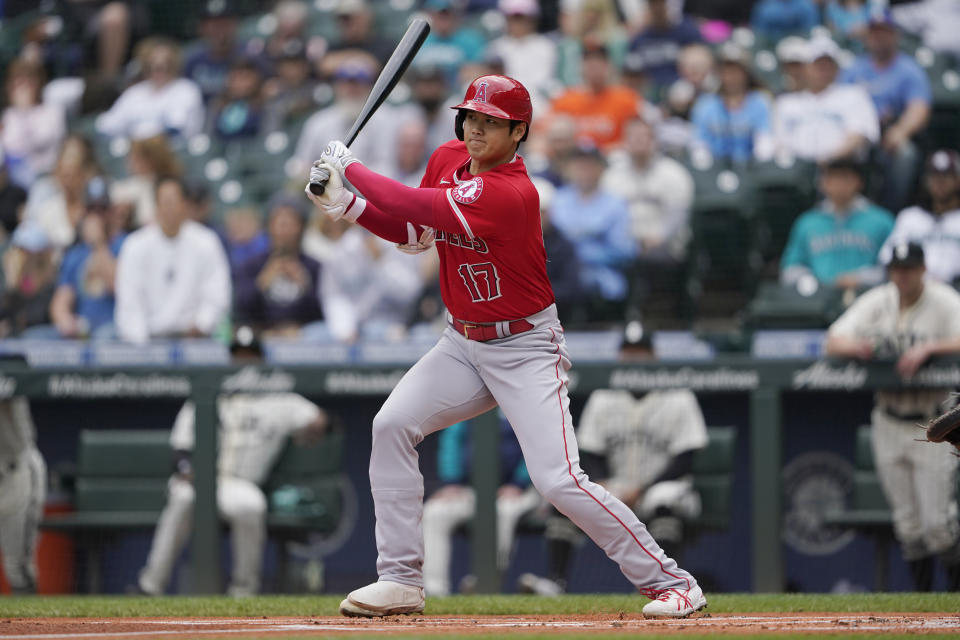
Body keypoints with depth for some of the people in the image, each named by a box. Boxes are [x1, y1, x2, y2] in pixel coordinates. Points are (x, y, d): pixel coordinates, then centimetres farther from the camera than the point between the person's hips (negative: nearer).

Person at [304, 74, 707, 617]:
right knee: (392, 427, -4)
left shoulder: (511, 193, -27)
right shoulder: (448, 160, 1)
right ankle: (401, 582, 3)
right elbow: (413, 233, 13)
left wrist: (351, 168, -15)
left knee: (559, 480, -17)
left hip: (525, 348, -8)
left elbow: (414, 206, -29)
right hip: (464, 343, 8)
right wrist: (345, 203, -2)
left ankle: (671, 582, -8)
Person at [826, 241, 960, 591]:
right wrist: (855, 346, -25)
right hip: (888, 424, 4)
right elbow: (833, 342, -3)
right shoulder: (875, 302, 3)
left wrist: (928, 348, -36)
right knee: (907, 523, 7)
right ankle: (922, 592, 18)